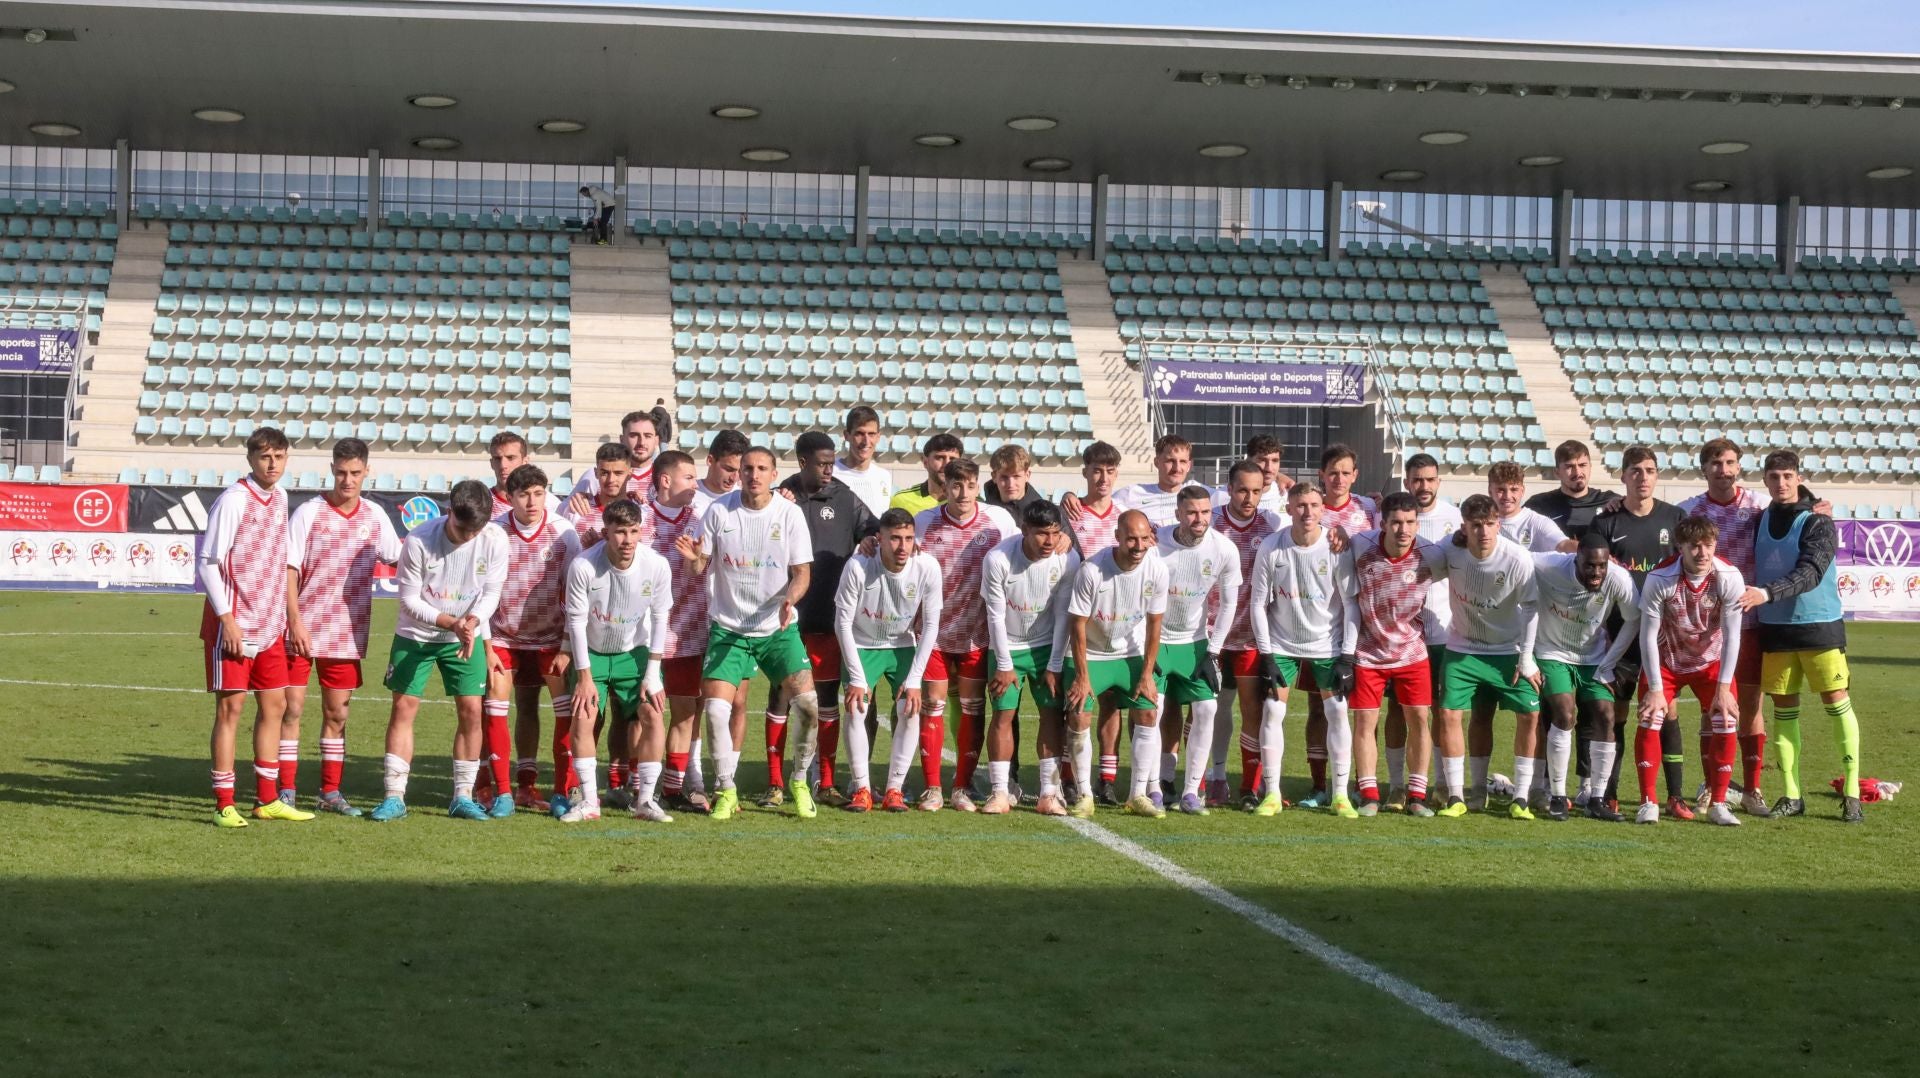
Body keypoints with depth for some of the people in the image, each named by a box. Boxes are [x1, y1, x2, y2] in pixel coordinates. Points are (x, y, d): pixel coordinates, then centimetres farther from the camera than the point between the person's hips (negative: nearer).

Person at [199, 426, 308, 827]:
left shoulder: (279, 498, 10)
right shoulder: (233, 500, -13)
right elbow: (206, 561, -14)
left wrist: (284, 615, 15)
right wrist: (226, 618, -18)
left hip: (269, 624, 8)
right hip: (234, 624, -7)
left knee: (274, 704, 10)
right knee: (231, 706, -4)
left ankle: (267, 799, 18)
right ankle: (224, 805, 1)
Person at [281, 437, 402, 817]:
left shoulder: (375, 516, 5)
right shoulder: (308, 513, -7)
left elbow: (398, 559, 16)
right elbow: (288, 569, -9)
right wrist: (295, 622, -16)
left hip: (347, 634, 4)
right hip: (302, 631, -4)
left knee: (337, 713, 10)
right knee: (291, 708, -2)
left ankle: (330, 792, 19)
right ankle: (286, 792, 4)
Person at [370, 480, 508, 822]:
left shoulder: (495, 540, -17)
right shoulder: (418, 542, -23)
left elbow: (491, 592, -8)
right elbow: (409, 600, -17)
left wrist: (473, 621, -27)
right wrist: (450, 622, -29)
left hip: (466, 637, 2)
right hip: (415, 635, -2)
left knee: (471, 710, -4)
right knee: (403, 707, -4)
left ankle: (463, 797, 6)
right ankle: (395, 797, 2)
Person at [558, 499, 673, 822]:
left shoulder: (657, 567, -21)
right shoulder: (583, 566, -26)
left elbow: (660, 618, -8)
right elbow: (577, 621, -15)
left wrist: (652, 674, -8)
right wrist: (584, 676, -14)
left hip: (635, 652, 1)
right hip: (592, 653, -1)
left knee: (652, 717, -12)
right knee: (582, 719, -14)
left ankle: (644, 800, -2)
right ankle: (588, 801, -3)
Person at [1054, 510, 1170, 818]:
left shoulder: (1157, 569, -15)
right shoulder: (1091, 570, -25)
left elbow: (1154, 623, -5)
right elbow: (1077, 624, -17)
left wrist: (1147, 674, -4)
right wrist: (1082, 676, -15)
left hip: (1132, 654, 3)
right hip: (1091, 654, -3)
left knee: (1148, 714, -6)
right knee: (1078, 716, -12)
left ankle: (1138, 795, 3)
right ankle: (1084, 795, 0)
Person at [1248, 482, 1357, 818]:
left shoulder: (1337, 548, -13)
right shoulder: (1271, 548, -11)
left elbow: (1351, 603, -8)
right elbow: (1259, 603, -4)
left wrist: (1347, 656, -11)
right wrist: (1265, 655, -8)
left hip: (1328, 645, -1)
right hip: (1282, 645, 1)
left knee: (1338, 712, -3)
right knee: (1272, 711, -4)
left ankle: (1339, 794, 6)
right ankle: (1271, 793, 5)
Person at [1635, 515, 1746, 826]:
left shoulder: (1730, 578, -24)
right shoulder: (1659, 579, -26)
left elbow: (1732, 636, -18)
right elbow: (1648, 635, -20)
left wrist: (1723, 687, -19)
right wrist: (1655, 689, -19)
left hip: (1711, 661, 1)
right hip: (1664, 660, -1)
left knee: (1725, 722, -9)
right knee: (1649, 720, -13)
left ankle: (1718, 804, 2)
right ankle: (1648, 802, -3)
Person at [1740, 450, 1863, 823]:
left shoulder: (1818, 523, -9)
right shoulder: (1760, 521, 8)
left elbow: (1810, 573, -22)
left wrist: (1767, 594, -34)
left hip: (1819, 626, -5)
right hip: (1775, 628, 5)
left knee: (1837, 703, -4)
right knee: (1784, 708, 5)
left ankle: (1851, 794, 1)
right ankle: (1791, 796, 11)